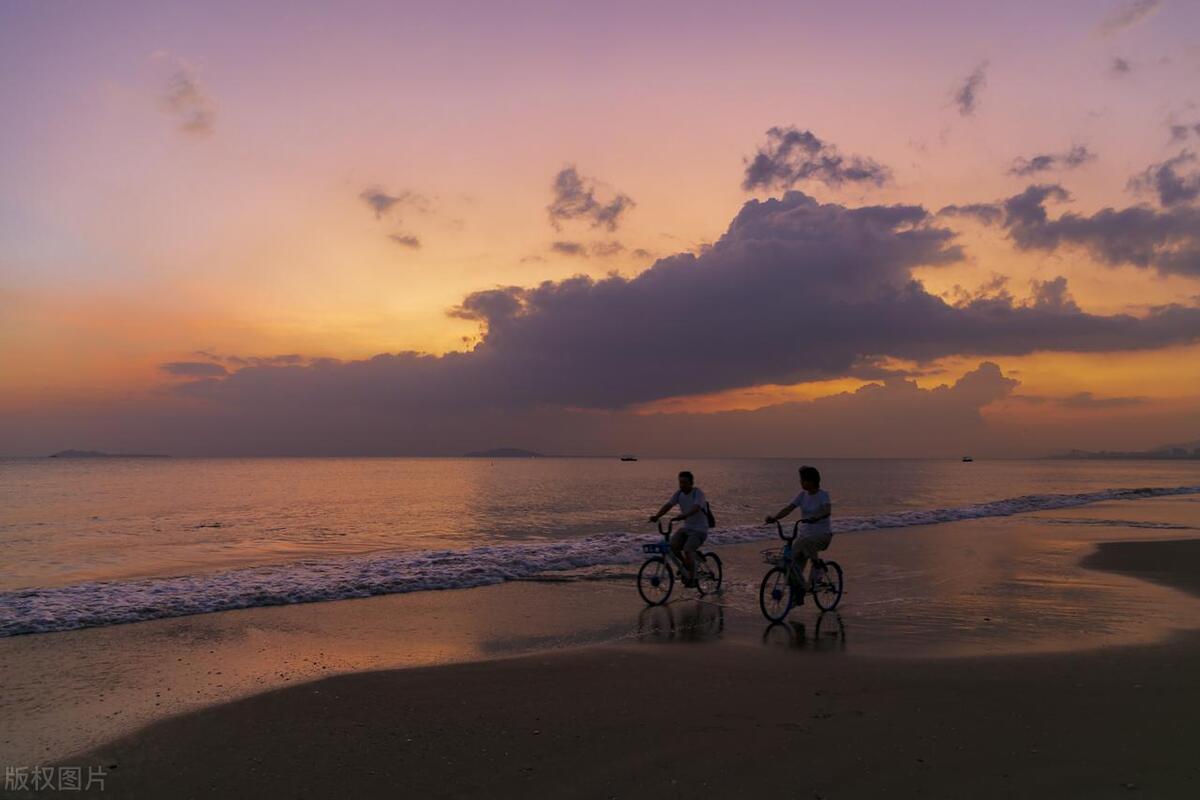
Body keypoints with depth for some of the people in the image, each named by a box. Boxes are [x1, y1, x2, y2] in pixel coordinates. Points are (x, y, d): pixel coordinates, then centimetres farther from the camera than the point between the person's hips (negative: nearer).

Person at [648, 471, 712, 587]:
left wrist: (683, 516, -52)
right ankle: (686, 565, 7)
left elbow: (695, 508, -34)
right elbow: (668, 505, -10)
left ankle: (692, 578, -11)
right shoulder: (679, 494, 2)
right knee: (672, 545, -18)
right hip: (686, 528, 6)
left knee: (687, 549, -27)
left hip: (700, 530, -6)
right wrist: (657, 516, -27)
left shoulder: (698, 493, -16)